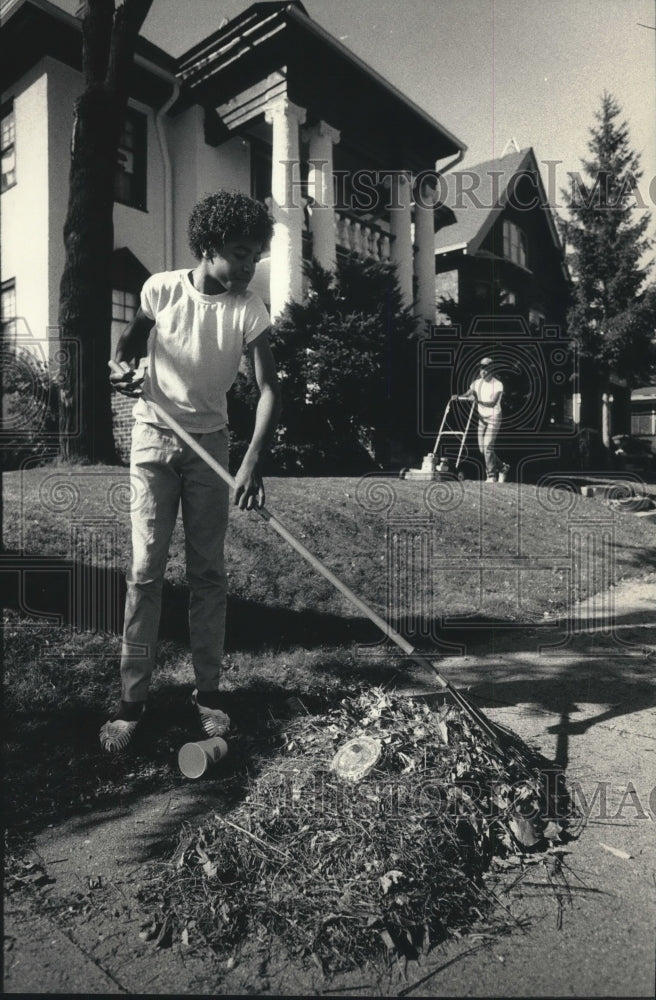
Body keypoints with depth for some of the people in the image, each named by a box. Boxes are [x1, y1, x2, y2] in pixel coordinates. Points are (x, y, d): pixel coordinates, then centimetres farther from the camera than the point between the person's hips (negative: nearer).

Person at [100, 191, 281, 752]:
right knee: (146, 570, -4)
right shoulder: (161, 289, -7)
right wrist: (123, 366, -13)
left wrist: (253, 462, -28)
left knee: (208, 573, 3)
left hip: (210, 443, 1)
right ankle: (132, 699, 5)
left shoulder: (250, 309, -8)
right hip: (154, 437, 0)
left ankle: (208, 691, 14)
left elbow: (268, 387, -15)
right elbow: (132, 338, 11)